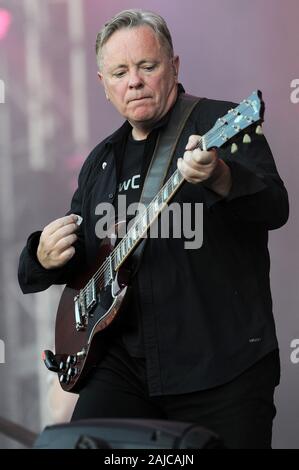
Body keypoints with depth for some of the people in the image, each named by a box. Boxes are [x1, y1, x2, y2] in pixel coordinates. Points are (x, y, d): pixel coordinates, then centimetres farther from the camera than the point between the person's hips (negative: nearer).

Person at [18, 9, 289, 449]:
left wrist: (219, 178, -40)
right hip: (124, 364, 5)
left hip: (222, 366, -5)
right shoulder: (102, 161, 18)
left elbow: (273, 207, -18)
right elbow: (77, 257, 25)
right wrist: (46, 256, 1)